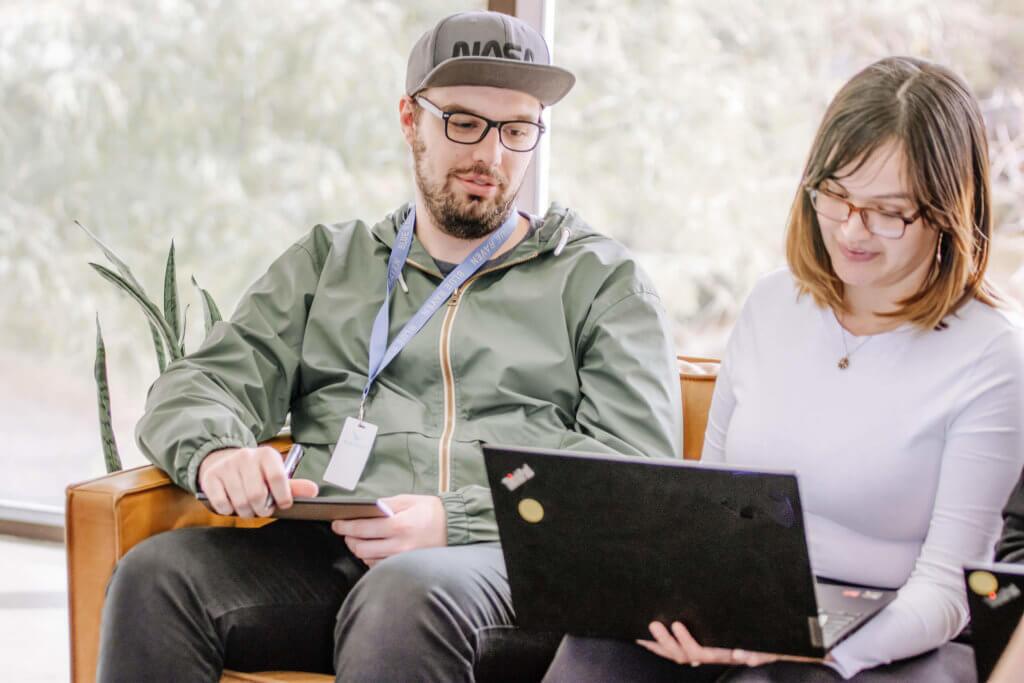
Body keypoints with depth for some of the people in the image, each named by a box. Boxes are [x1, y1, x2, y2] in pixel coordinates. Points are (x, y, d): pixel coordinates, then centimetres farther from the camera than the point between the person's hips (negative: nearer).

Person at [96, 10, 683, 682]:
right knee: (157, 574, -26)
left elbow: (639, 462, 2)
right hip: (325, 550, 4)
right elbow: (202, 384, 16)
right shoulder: (327, 261, 24)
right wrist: (216, 449, -12)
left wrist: (460, 520, -14)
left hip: (512, 558, -3)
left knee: (406, 594, -39)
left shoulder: (600, 278, 15)